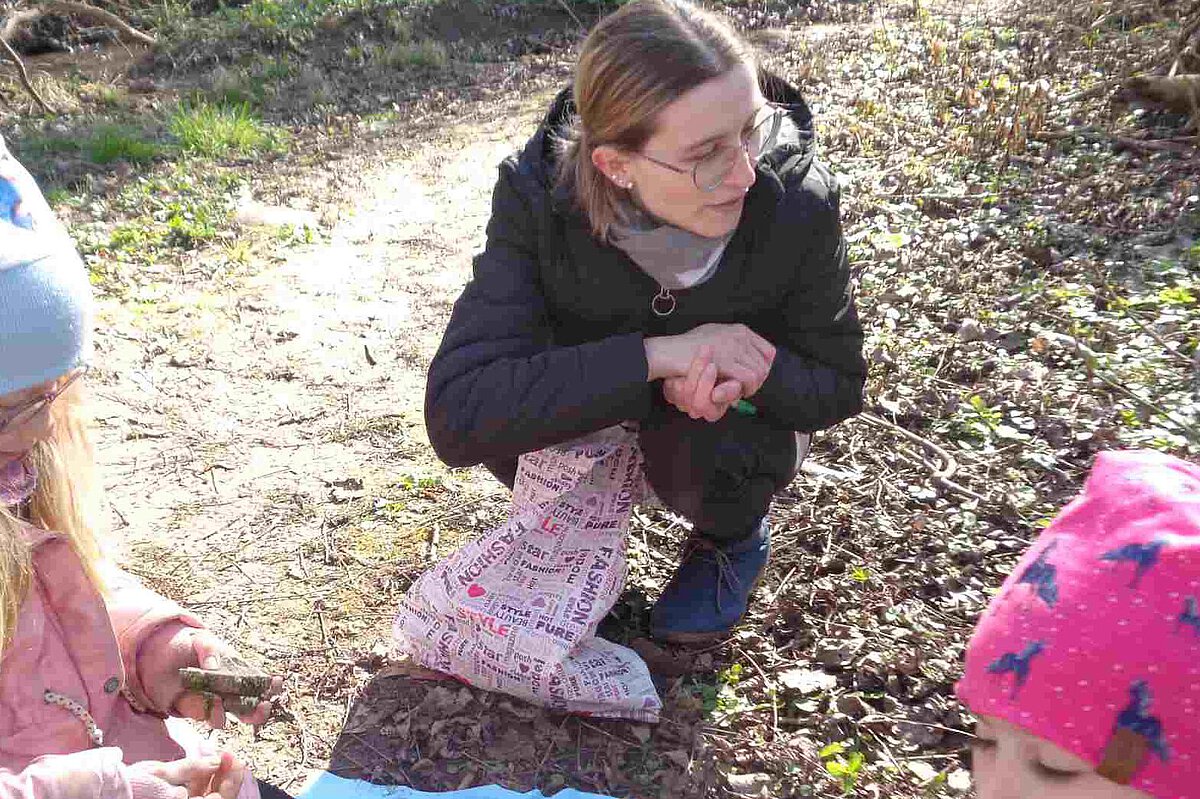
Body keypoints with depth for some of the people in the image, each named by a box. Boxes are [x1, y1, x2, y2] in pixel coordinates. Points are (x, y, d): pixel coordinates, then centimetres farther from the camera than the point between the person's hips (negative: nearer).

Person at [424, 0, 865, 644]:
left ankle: (734, 537, 5)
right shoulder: (537, 196, -31)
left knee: (697, 454, -33)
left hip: (737, 408, 0)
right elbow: (455, 416, -39)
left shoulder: (795, 200, -30)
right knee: (507, 423, -29)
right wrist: (653, 355, -46)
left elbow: (836, 385, -14)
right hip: (592, 401, 1)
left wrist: (746, 373, -37)